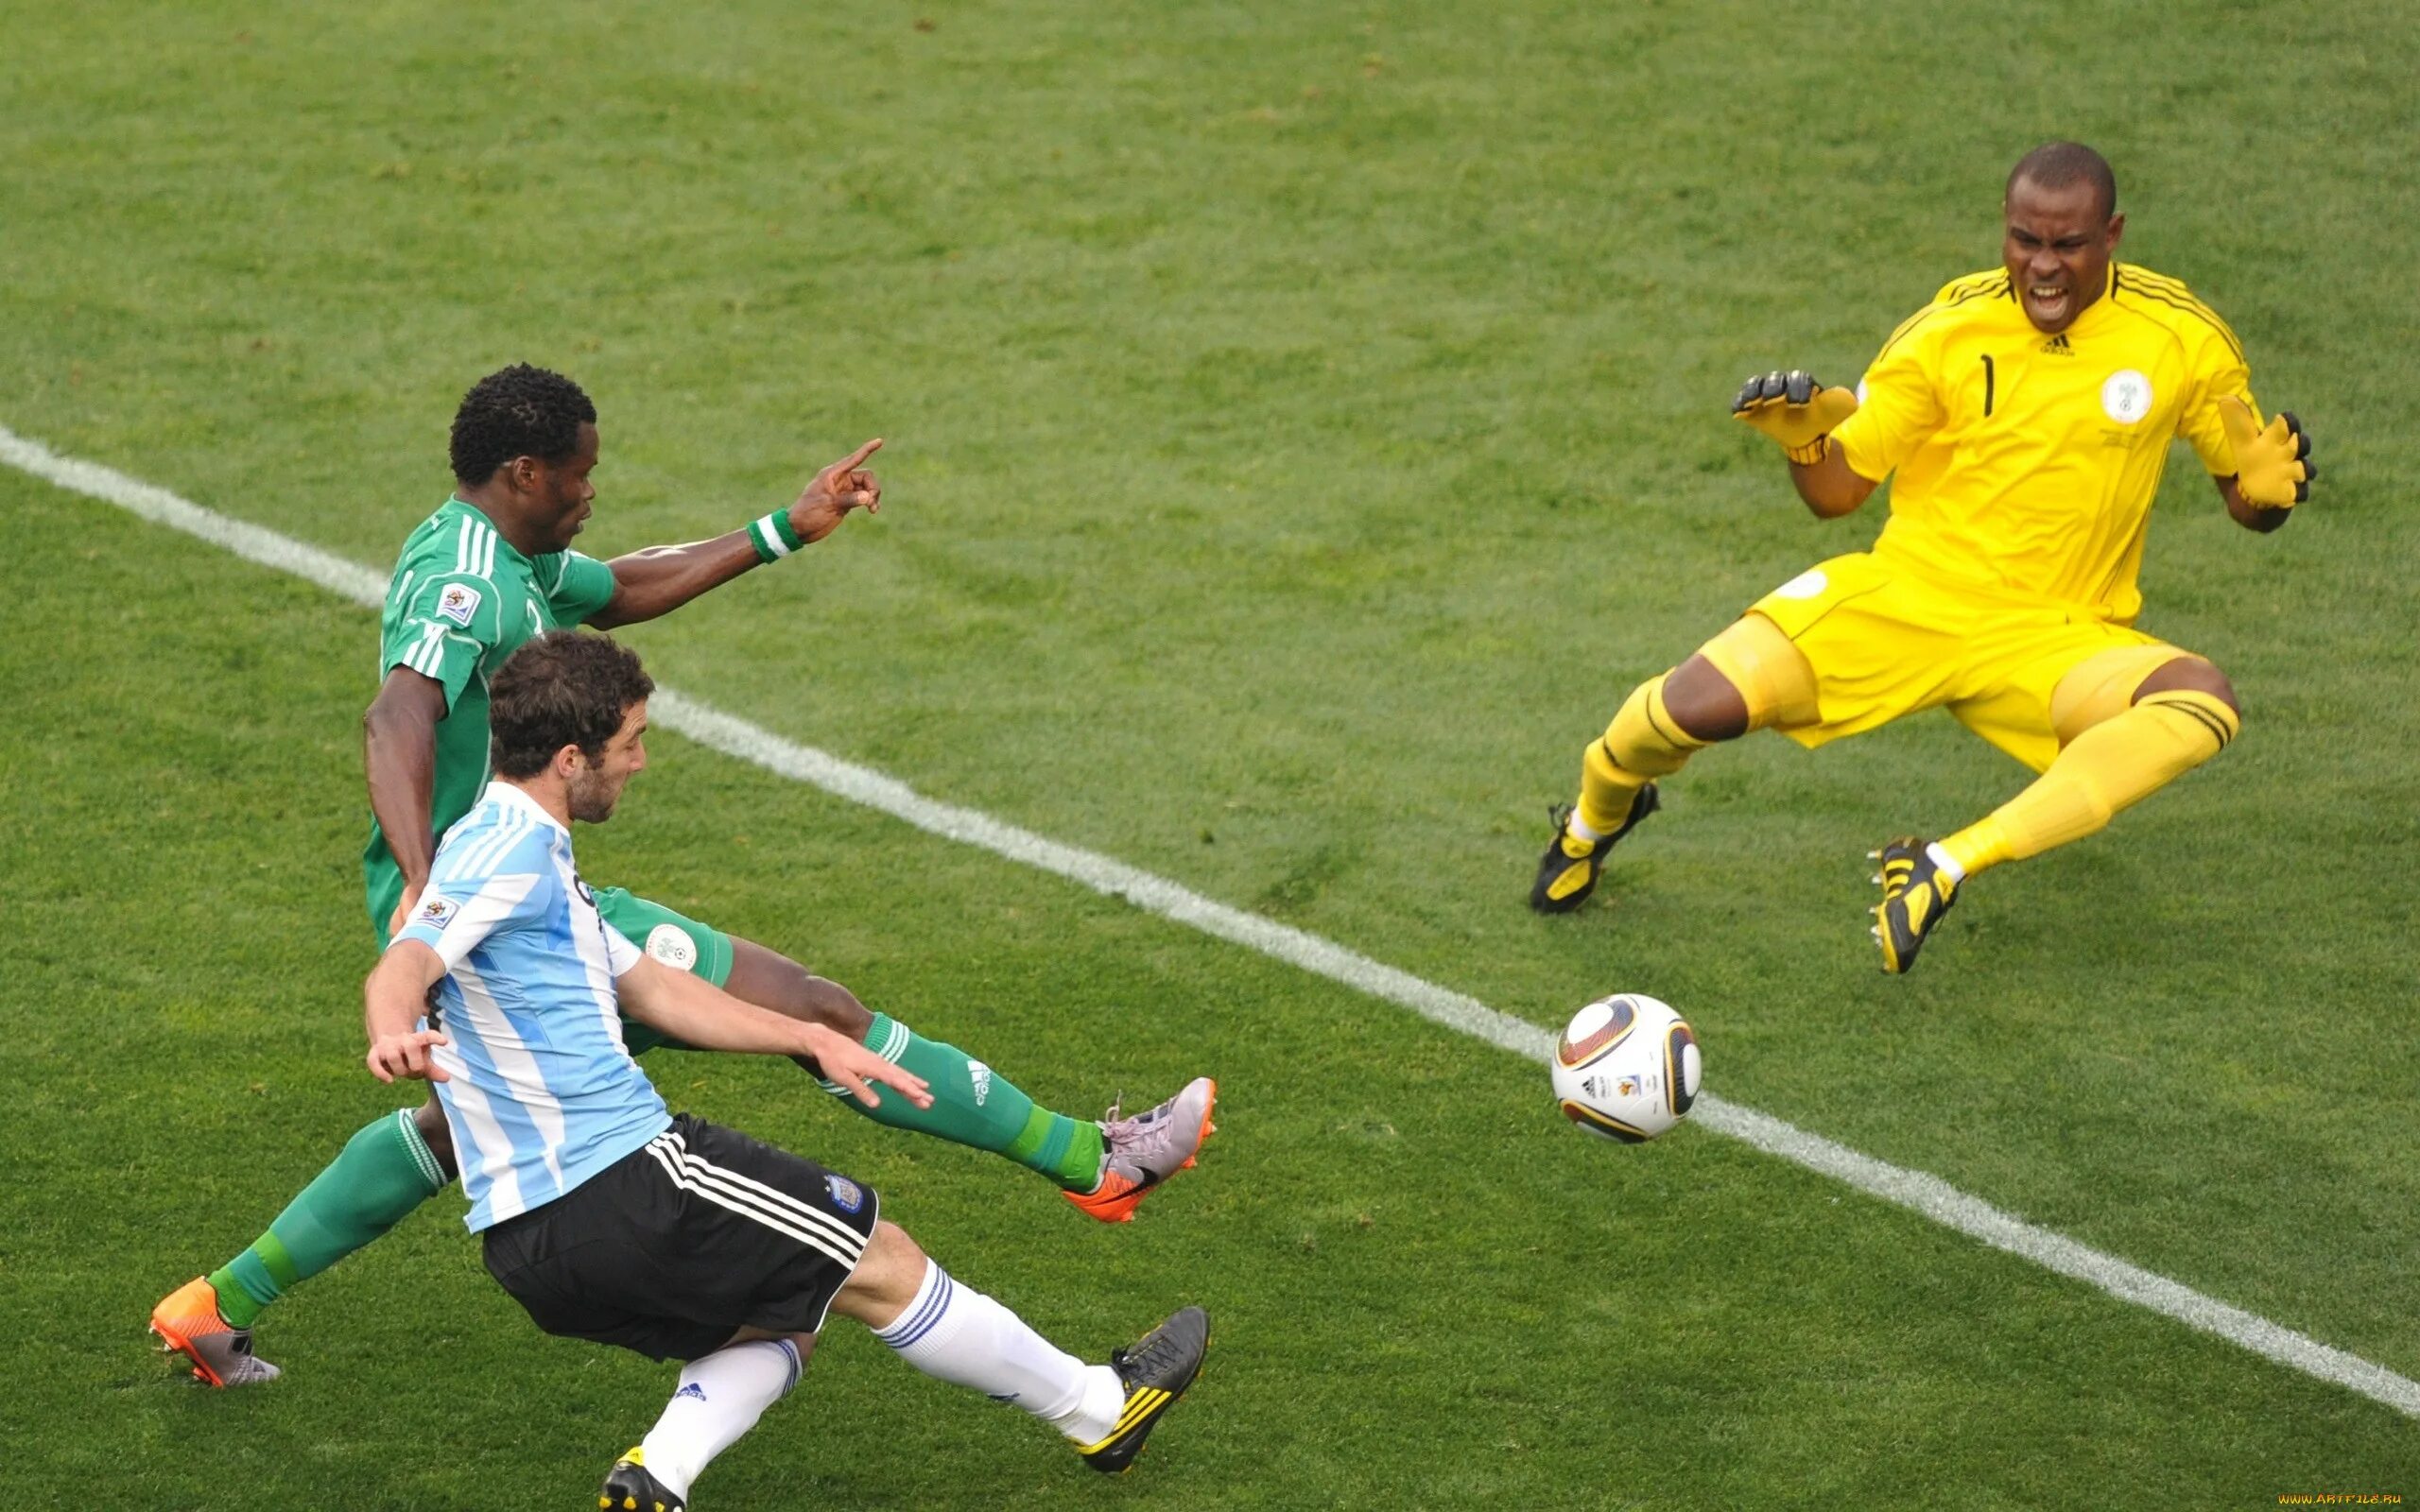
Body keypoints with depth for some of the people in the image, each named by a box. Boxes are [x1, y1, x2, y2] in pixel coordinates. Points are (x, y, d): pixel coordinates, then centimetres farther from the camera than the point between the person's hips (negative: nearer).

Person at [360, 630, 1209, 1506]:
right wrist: (393, 1035, -53)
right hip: (622, 1180, -10)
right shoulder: (509, 848, -13)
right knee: (879, 1262, 6)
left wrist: (811, 1039, 28)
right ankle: (1095, 1407, 21)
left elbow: (649, 988, 27)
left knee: (784, 1322, 25)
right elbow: (404, 966, -30)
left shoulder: (528, 854, 19)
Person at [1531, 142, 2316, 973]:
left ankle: (1948, 866, -33)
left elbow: (2247, 499, 7)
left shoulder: (2183, 338, -4)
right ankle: (1595, 817, 15)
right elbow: (1837, 491, 2)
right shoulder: (1950, 328, -4)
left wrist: (2269, 484, -17)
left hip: (2054, 640, 0)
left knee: (2203, 704, -32)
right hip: (1908, 591, 0)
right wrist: (1805, 441, -21)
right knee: (1701, 704, -23)